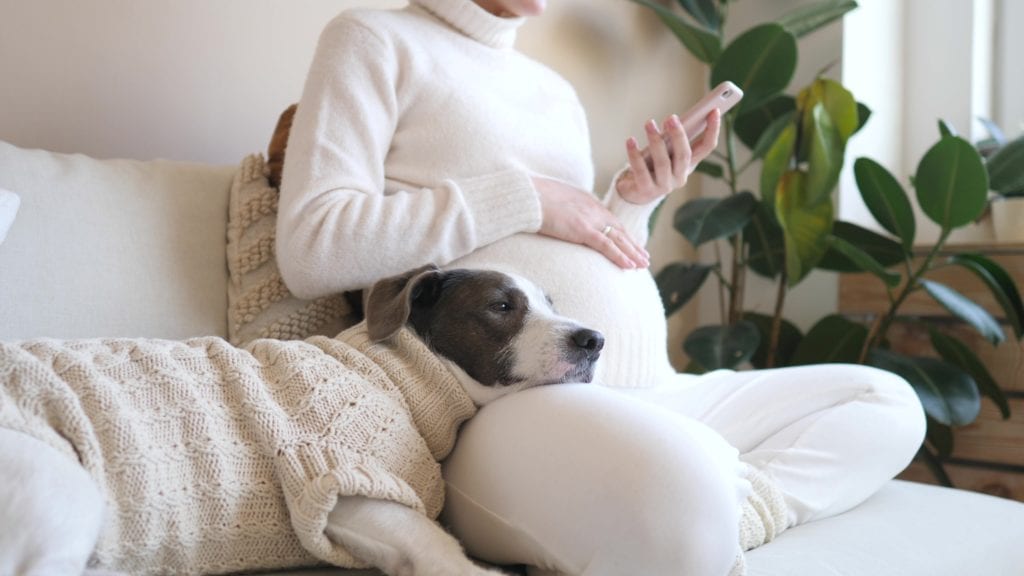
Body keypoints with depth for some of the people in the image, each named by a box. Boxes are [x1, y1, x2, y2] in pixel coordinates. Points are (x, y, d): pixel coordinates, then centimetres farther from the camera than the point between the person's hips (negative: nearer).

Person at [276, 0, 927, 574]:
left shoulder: (556, 89, 26)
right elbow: (310, 250, -9)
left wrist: (633, 204, 7)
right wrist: (524, 197, -8)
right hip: (498, 398, -9)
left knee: (890, 402, 4)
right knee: (678, 487, -40)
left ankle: (718, 517, -16)